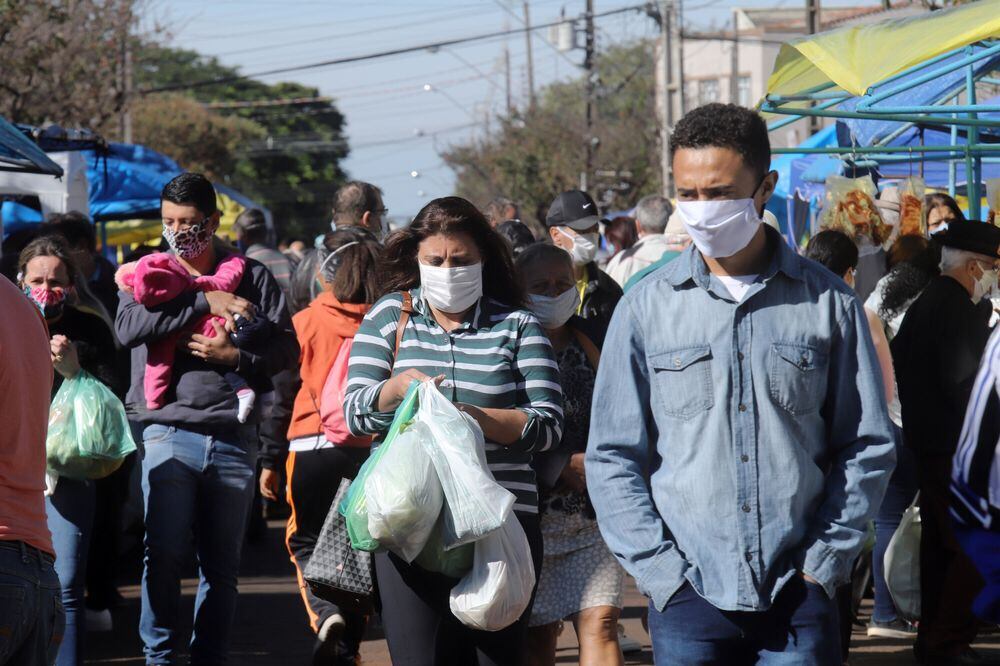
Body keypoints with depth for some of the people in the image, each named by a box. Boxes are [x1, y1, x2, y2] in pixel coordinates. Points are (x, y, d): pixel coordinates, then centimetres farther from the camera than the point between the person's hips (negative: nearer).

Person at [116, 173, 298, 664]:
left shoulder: (251, 277, 9)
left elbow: (287, 348, 6)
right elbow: (128, 327, -11)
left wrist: (234, 356, -10)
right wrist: (204, 301, -13)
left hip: (233, 438, 1)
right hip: (168, 433, -1)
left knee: (222, 564, 7)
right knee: (164, 554, -10)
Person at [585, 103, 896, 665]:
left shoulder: (829, 302, 3)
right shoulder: (648, 307, 4)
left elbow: (869, 448, 8)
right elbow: (613, 457, 5)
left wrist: (823, 563, 0)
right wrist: (664, 575, -4)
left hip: (800, 598, 0)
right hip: (688, 598, 0)